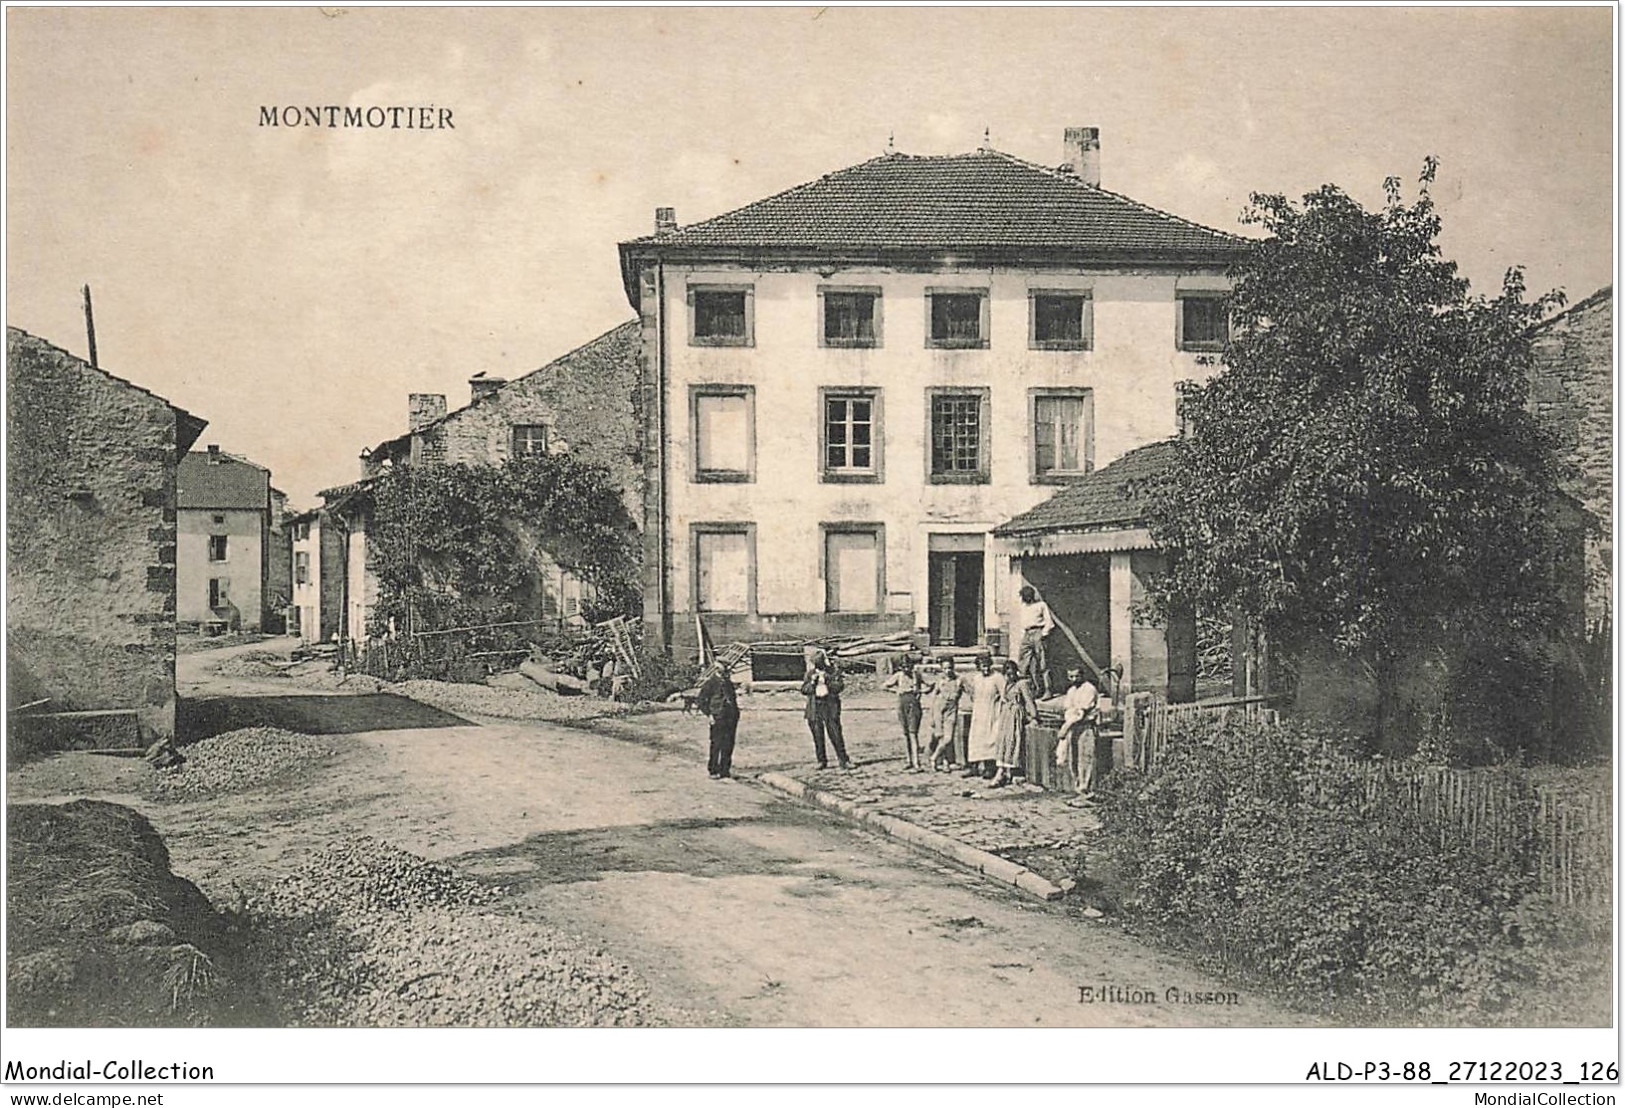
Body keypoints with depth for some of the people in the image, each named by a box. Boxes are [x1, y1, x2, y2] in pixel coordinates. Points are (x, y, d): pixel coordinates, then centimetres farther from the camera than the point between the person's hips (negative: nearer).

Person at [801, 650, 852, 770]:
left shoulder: (834, 671, 3)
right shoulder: (810, 673, 10)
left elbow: (840, 686, -8)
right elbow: (803, 690, 8)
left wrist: (826, 681, -18)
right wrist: (812, 682, -9)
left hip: (830, 706, -3)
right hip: (814, 707, 3)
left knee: (835, 734, -7)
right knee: (817, 736, 3)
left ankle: (843, 760, -1)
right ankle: (821, 761, 11)